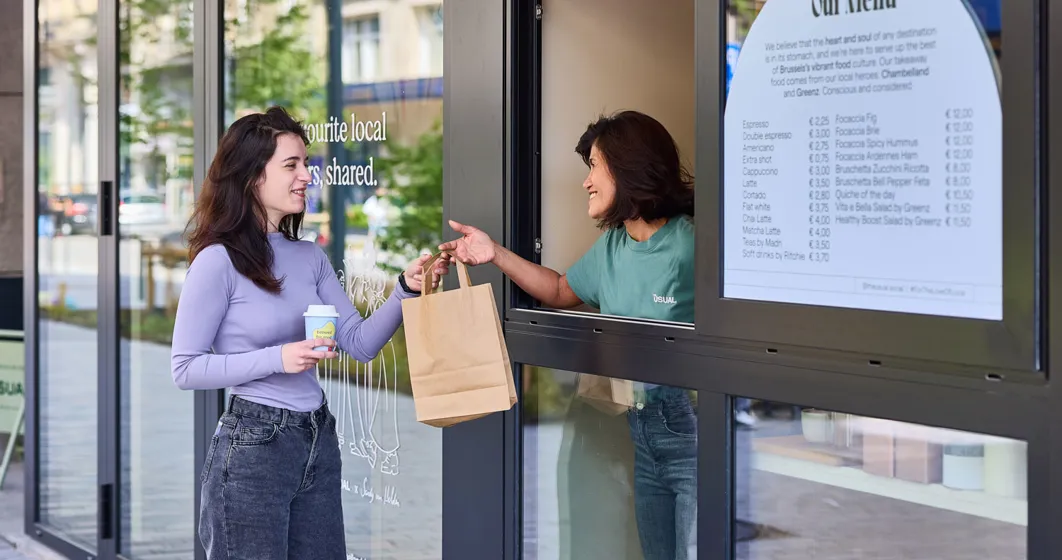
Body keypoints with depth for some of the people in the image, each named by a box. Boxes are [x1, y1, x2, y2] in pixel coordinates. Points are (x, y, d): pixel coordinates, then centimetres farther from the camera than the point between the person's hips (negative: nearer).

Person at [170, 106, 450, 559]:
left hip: (319, 440, 6)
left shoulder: (309, 258, 8)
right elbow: (186, 369, -11)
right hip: (251, 446, -6)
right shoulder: (218, 261, -11)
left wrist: (406, 289, -7)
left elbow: (361, 343, 7)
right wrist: (277, 359, -19)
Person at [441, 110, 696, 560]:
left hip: (694, 434, -8)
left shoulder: (689, 245, -18)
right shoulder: (612, 246, 10)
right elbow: (562, 293, 28)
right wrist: (494, 253, 21)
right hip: (644, 432, 8)